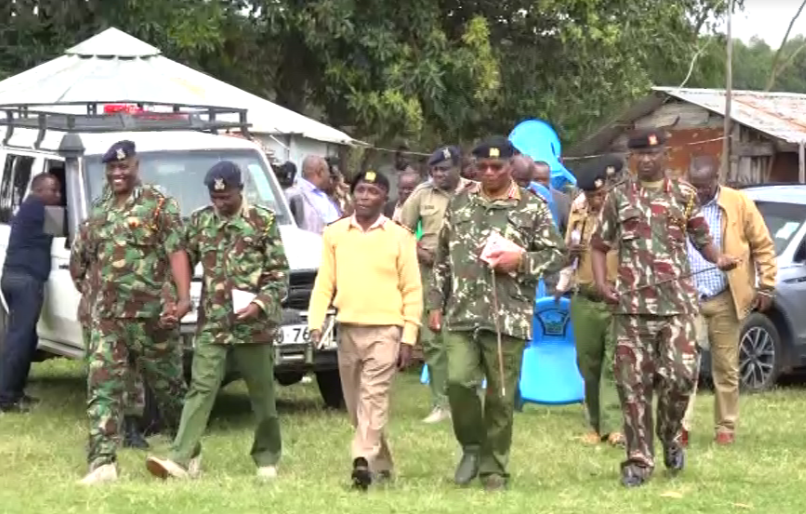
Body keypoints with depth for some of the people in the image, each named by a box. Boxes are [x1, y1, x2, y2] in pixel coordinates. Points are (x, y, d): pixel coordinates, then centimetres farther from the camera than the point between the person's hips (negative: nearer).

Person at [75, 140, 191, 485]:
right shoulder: (99, 211, 13)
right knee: (102, 388, -7)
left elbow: (177, 253, -14)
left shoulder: (159, 206, -5)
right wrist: (92, 300, 18)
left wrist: (183, 299, -26)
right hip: (107, 317, 5)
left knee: (168, 387, 9)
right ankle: (103, 463, -10)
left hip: (151, 315, -5)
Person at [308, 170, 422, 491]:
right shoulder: (334, 233, 8)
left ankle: (364, 461, -25)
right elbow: (324, 283, 7)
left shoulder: (399, 237, 0)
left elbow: (412, 291, 1)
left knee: (374, 397, -16)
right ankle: (382, 465, 22)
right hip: (347, 329, 4)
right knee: (355, 403, 9)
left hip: (384, 330, -4)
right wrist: (316, 323, -5)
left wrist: (408, 337, -5)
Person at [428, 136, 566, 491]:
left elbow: (556, 254, 4)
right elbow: (443, 258, 16)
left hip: (508, 317, -2)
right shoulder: (459, 204, 11)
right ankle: (472, 446, 13)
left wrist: (521, 260, -12)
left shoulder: (532, 208, 3)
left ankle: (494, 469, 15)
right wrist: (436, 303, 11)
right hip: (461, 314, 2)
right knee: (458, 381, -12)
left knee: (501, 396, 2)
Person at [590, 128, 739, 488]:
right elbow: (599, 245, 13)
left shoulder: (684, 195, 9)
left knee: (681, 375, -9)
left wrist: (719, 259, -9)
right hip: (632, 304, 1)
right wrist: (601, 283, -2)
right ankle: (639, 460, 8)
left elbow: (702, 239, 12)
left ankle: (669, 436, 20)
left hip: (676, 302, 0)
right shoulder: (619, 197, 10)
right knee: (633, 384, 0)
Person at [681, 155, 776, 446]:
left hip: (725, 300, 0)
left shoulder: (739, 204, -1)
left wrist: (766, 287, 1)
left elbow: (763, 246, 4)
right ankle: (681, 428, -7)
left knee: (726, 368, 7)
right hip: (686, 299, 0)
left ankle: (725, 428, 17)